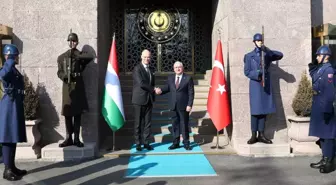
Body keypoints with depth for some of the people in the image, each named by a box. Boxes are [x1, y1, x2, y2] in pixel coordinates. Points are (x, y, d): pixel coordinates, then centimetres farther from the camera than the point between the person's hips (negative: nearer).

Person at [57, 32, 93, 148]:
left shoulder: (80, 55, 7)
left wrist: (76, 55, -7)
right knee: (67, 113, 3)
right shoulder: (61, 57, 12)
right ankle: (69, 138, 12)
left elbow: (90, 57, -17)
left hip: (78, 86, -1)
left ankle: (76, 139, 9)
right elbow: (59, 72, 7)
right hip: (67, 86, 1)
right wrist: (65, 76, -14)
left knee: (77, 113, 1)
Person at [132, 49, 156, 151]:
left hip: (149, 99, 6)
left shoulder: (150, 69, 16)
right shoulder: (137, 68, -7)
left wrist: (153, 92, 7)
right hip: (139, 99, -6)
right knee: (138, 122, 2)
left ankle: (146, 142, 14)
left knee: (148, 122, 7)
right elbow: (141, 83, -18)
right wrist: (153, 89, -12)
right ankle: (138, 143, 12)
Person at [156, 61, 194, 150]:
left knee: (184, 125, 5)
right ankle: (175, 143, 19)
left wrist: (189, 105, -11)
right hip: (173, 106, 4)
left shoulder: (188, 78, -2)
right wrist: (161, 90, -15)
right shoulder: (170, 78, 11)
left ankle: (186, 143, 16)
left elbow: (191, 93, -5)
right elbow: (167, 88, 8)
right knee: (175, 125, 9)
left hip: (184, 106, -3)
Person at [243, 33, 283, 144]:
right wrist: (257, 75, -16)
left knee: (264, 110, 4)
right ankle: (254, 135, 3)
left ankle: (261, 135, 12)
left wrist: (267, 50, -15)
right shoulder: (249, 56, 5)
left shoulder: (267, 54, 12)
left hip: (266, 85, 3)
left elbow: (280, 55, -4)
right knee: (255, 111, -3)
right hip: (255, 85, -3)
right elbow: (246, 72, -1)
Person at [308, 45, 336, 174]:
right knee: (322, 134, 15)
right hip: (318, 107, 9)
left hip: (325, 107, -9)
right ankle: (325, 159, 26)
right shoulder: (320, 69, 12)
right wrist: (311, 69, 14)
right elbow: (315, 83, 25)